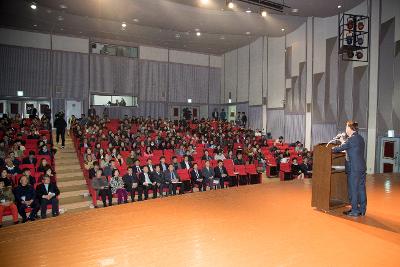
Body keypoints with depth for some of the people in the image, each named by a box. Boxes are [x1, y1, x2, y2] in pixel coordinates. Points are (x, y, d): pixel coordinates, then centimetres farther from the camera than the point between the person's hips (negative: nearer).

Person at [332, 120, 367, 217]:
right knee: (361, 188, 12)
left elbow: (341, 148, -8)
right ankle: (362, 210, 21)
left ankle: (355, 211, 7)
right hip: (362, 167, 8)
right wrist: (343, 142, 25)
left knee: (353, 189, 0)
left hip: (354, 168, -8)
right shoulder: (360, 138, 13)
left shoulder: (352, 138, -13)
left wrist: (331, 149, 7)